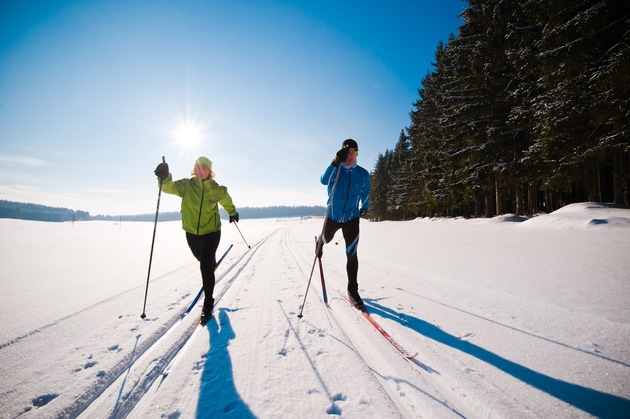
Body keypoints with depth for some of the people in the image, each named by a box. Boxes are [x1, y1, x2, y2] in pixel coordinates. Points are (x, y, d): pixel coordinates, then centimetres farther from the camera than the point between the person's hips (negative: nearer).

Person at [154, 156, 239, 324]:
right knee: (203, 259, 25)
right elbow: (169, 187, -24)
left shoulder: (217, 190, -7)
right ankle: (212, 263, 64)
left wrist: (232, 213, 28)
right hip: (192, 232, 3)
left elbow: (226, 201, 13)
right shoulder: (186, 185, -7)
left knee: (205, 266, -11)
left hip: (211, 231, -3)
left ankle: (208, 303, 2)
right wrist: (164, 177, -45)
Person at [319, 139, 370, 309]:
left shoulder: (363, 174, -3)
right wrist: (335, 162, -41)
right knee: (326, 239, 24)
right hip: (333, 215, 0)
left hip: (352, 218, 0)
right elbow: (324, 181, -31)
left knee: (351, 254, -5)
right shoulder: (335, 169, -9)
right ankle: (320, 242, 64)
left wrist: (364, 207, 21)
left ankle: (352, 290, 7)